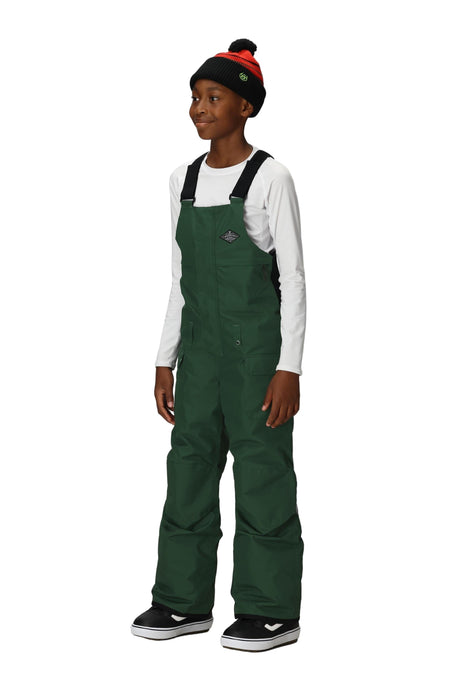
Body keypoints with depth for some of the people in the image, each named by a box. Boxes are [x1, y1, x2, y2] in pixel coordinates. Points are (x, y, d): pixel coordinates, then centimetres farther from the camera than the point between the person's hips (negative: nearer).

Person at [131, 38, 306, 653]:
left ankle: (272, 611, 8)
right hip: (202, 346, 6)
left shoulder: (270, 177, -8)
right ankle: (185, 601, 17)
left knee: (262, 469, -1)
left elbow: (294, 277, -9)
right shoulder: (184, 180, 9)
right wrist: (166, 360, 11)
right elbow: (181, 278, 14)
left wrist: (289, 368, -15)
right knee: (190, 464, 7)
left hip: (258, 344, -6)